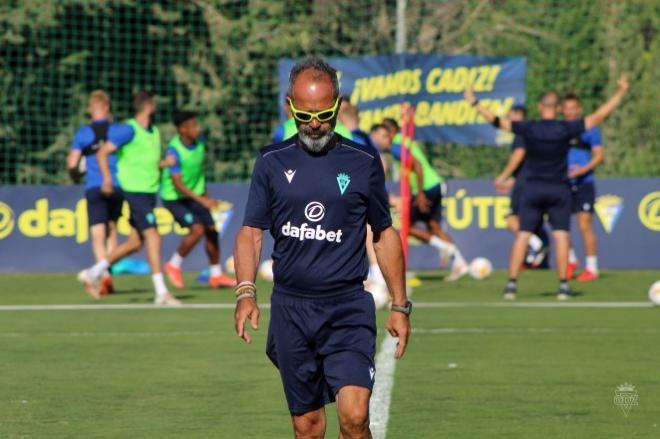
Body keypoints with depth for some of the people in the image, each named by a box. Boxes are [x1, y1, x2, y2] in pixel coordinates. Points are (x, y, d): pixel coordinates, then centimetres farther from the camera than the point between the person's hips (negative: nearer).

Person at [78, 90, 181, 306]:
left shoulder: (154, 132, 14)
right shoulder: (129, 130, -11)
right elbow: (102, 153, -11)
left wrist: (164, 164, 3)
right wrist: (107, 177, -24)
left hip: (150, 191, 9)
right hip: (135, 191, -9)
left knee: (135, 242, 10)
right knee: (153, 237, -14)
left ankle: (93, 273, 23)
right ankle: (161, 292, -13)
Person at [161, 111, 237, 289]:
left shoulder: (199, 142, -5)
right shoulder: (174, 151, -27)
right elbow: (178, 184, -31)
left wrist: (204, 192, 23)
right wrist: (201, 200, -39)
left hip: (194, 195, 7)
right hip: (173, 198, -7)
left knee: (212, 229, 3)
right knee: (197, 229, -20)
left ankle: (216, 275, 17)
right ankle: (174, 265, 1)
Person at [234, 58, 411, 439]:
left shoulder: (363, 162, 3)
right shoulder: (272, 162, 5)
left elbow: (385, 235, 11)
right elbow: (251, 232, 6)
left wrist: (400, 306, 9)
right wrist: (246, 292, -11)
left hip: (348, 307, -2)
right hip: (290, 309, 2)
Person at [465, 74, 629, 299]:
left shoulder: (529, 128, -7)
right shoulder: (565, 129, -8)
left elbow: (497, 121, -7)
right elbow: (599, 116, -7)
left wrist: (474, 103, 3)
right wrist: (620, 92, -1)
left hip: (533, 189, 1)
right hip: (559, 189, -1)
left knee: (522, 236, 3)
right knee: (561, 235, 1)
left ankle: (512, 283, -2)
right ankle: (563, 285, -4)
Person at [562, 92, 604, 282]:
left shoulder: (589, 129, -2)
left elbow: (599, 156, -5)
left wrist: (584, 169, -19)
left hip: (583, 183, -4)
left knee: (585, 225, -7)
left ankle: (591, 268, 0)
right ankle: (571, 260, 21)